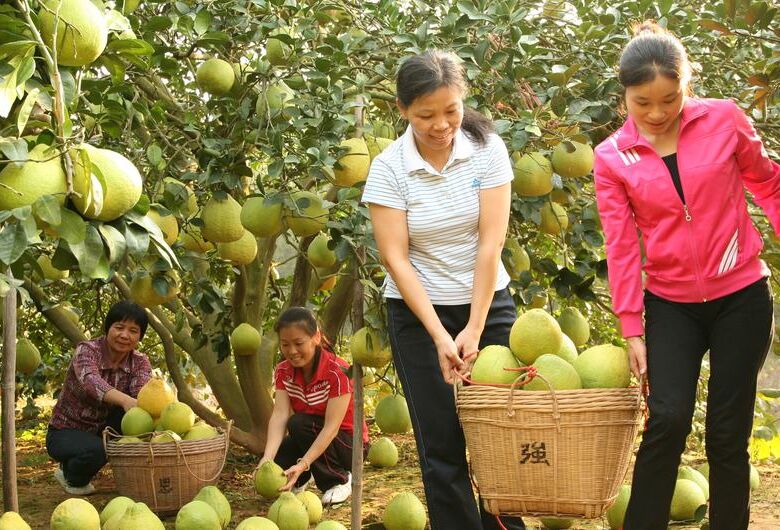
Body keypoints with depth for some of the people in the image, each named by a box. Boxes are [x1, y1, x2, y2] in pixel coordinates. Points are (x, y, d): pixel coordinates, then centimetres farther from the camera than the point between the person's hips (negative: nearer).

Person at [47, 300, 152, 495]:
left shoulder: (140, 362, -6)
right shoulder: (87, 350, -20)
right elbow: (90, 381, -42)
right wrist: (125, 400, -61)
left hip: (104, 428, 4)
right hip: (66, 432, -4)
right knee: (95, 450, -35)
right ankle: (71, 476, -1)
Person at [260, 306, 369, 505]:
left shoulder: (337, 371, -25)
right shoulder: (283, 371, -8)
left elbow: (331, 426, -32)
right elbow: (279, 415, -22)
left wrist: (302, 464, -43)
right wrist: (268, 458, -40)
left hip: (348, 442, -4)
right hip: (312, 440, 5)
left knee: (299, 424, -30)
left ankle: (341, 480, -9)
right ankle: (299, 480, 14)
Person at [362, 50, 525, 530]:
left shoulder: (487, 150, -8)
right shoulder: (388, 169, -10)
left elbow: (491, 243, -11)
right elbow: (396, 259, -12)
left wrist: (474, 331, -14)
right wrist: (440, 336, -18)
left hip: (489, 302, 1)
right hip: (418, 311, -1)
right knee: (443, 444, -1)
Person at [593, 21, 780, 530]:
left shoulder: (724, 120, -5)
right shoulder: (613, 158, -3)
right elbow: (622, 246, -3)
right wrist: (632, 330, -5)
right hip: (670, 303, 0)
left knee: (727, 432, 3)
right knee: (668, 418, -16)